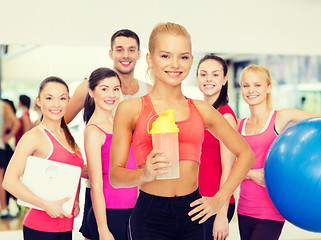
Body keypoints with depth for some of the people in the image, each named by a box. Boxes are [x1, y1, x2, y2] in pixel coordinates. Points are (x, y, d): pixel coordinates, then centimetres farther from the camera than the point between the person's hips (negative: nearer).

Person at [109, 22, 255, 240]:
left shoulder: (202, 110, 9)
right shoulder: (130, 109, 0)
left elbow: (245, 154, 17)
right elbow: (115, 175, -2)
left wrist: (220, 198, 9)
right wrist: (145, 174, -22)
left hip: (191, 216, 3)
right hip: (150, 216, -3)